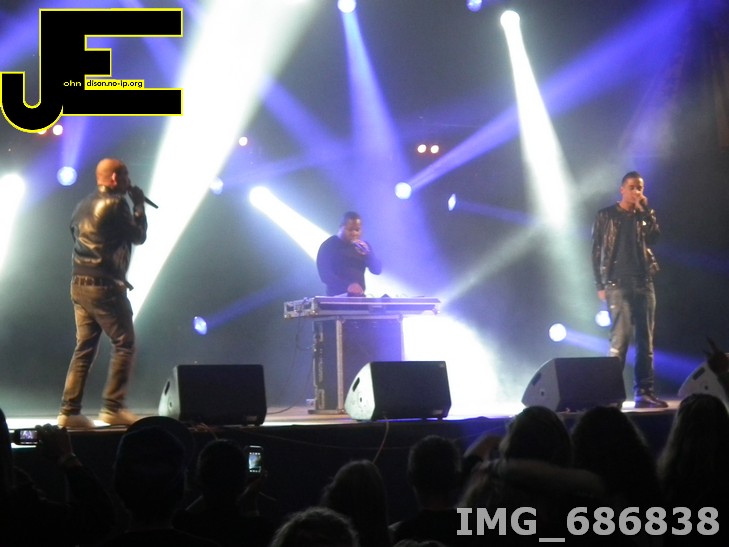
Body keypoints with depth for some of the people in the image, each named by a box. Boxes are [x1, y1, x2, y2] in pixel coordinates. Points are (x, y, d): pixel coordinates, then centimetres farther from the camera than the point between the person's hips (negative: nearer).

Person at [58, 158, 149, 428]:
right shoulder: (115, 203, -11)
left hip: (79, 284, 8)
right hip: (104, 286, -8)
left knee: (84, 348, 9)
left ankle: (69, 411, 5)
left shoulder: (83, 206, 16)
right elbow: (138, 236, -4)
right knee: (124, 345, -2)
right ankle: (112, 408, -6)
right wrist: (139, 205, 8)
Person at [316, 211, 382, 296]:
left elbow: (377, 270, 4)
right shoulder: (328, 246, -4)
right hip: (337, 298, -4)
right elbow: (325, 274, -15)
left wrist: (368, 253, -15)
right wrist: (347, 285, -29)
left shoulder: (364, 246, 11)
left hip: (359, 296, 4)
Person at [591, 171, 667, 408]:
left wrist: (646, 210, -6)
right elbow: (597, 252, 3)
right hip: (617, 284, -4)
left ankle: (644, 391, 3)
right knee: (621, 337, -12)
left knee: (646, 338, 1)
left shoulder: (643, 216, 15)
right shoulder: (606, 216, 6)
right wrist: (600, 285, -3)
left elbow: (654, 237, -4)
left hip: (644, 283, 4)